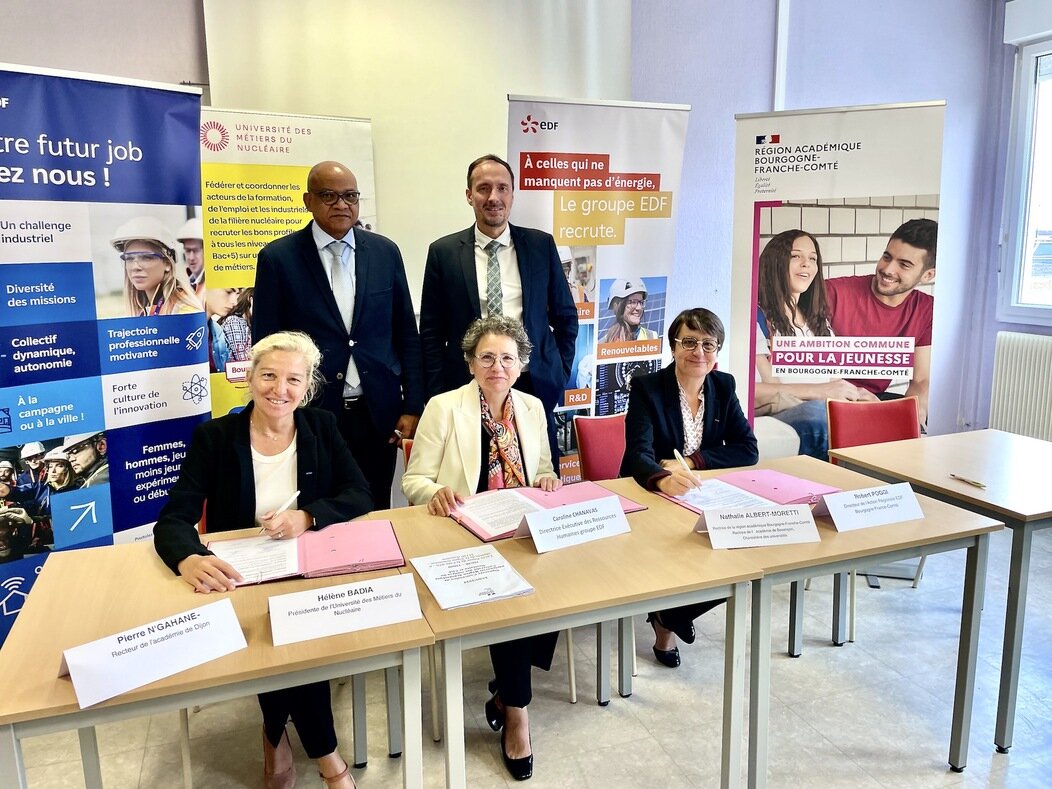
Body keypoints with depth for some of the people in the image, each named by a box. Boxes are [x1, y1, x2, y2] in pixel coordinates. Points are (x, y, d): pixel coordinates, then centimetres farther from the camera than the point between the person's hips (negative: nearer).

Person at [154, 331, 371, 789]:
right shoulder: (214, 437, -5)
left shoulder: (322, 428, 1)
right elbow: (173, 518, -14)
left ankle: (276, 731, 4)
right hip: (240, 581, -1)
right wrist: (189, 560, -38)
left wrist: (307, 517, -25)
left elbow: (360, 496, -6)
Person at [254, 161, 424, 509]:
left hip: (379, 415, 2)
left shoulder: (385, 252, 5)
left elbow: (407, 335, 7)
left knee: (375, 516, 12)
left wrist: (413, 407, 3)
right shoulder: (278, 258, -3)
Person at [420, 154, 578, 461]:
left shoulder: (541, 245, 4)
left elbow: (566, 317, 12)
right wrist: (440, 398, -2)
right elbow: (431, 332, 3)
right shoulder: (444, 252, 1)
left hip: (534, 387, 1)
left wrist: (559, 375, 6)